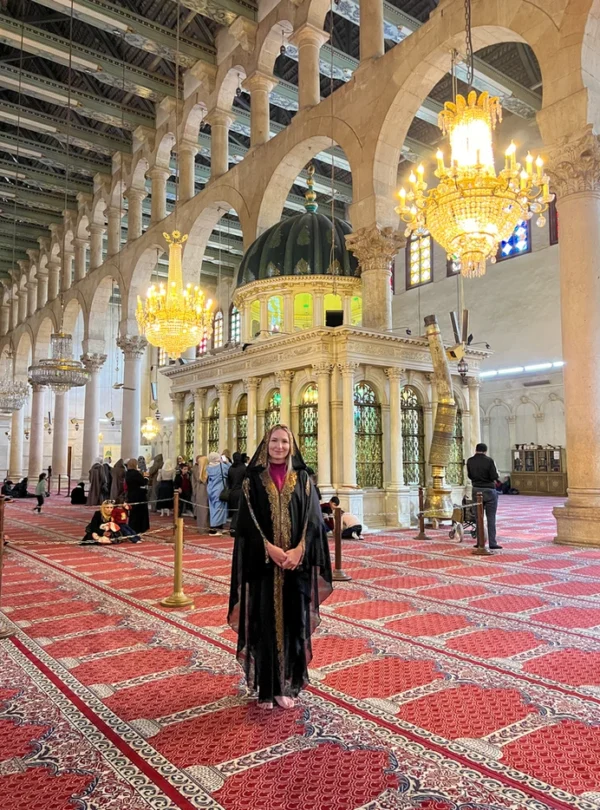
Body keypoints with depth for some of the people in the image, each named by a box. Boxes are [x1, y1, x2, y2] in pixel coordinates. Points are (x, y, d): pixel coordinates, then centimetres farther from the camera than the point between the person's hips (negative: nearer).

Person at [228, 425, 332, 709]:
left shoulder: (302, 478, 6)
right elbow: (247, 521, -5)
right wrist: (271, 549, -17)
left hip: (297, 563, 2)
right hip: (263, 564, -1)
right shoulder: (253, 480, 2)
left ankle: (288, 684, 21)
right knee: (264, 623, 3)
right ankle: (266, 686, 16)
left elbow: (313, 518, -1)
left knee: (293, 621, 7)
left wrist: (298, 550, -15)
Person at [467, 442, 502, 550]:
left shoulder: (470, 461, -2)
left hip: (476, 491, 4)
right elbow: (494, 477, -14)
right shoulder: (489, 460, -14)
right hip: (489, 491, -4)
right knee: (491, 518, 2)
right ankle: (492, 543, 2)